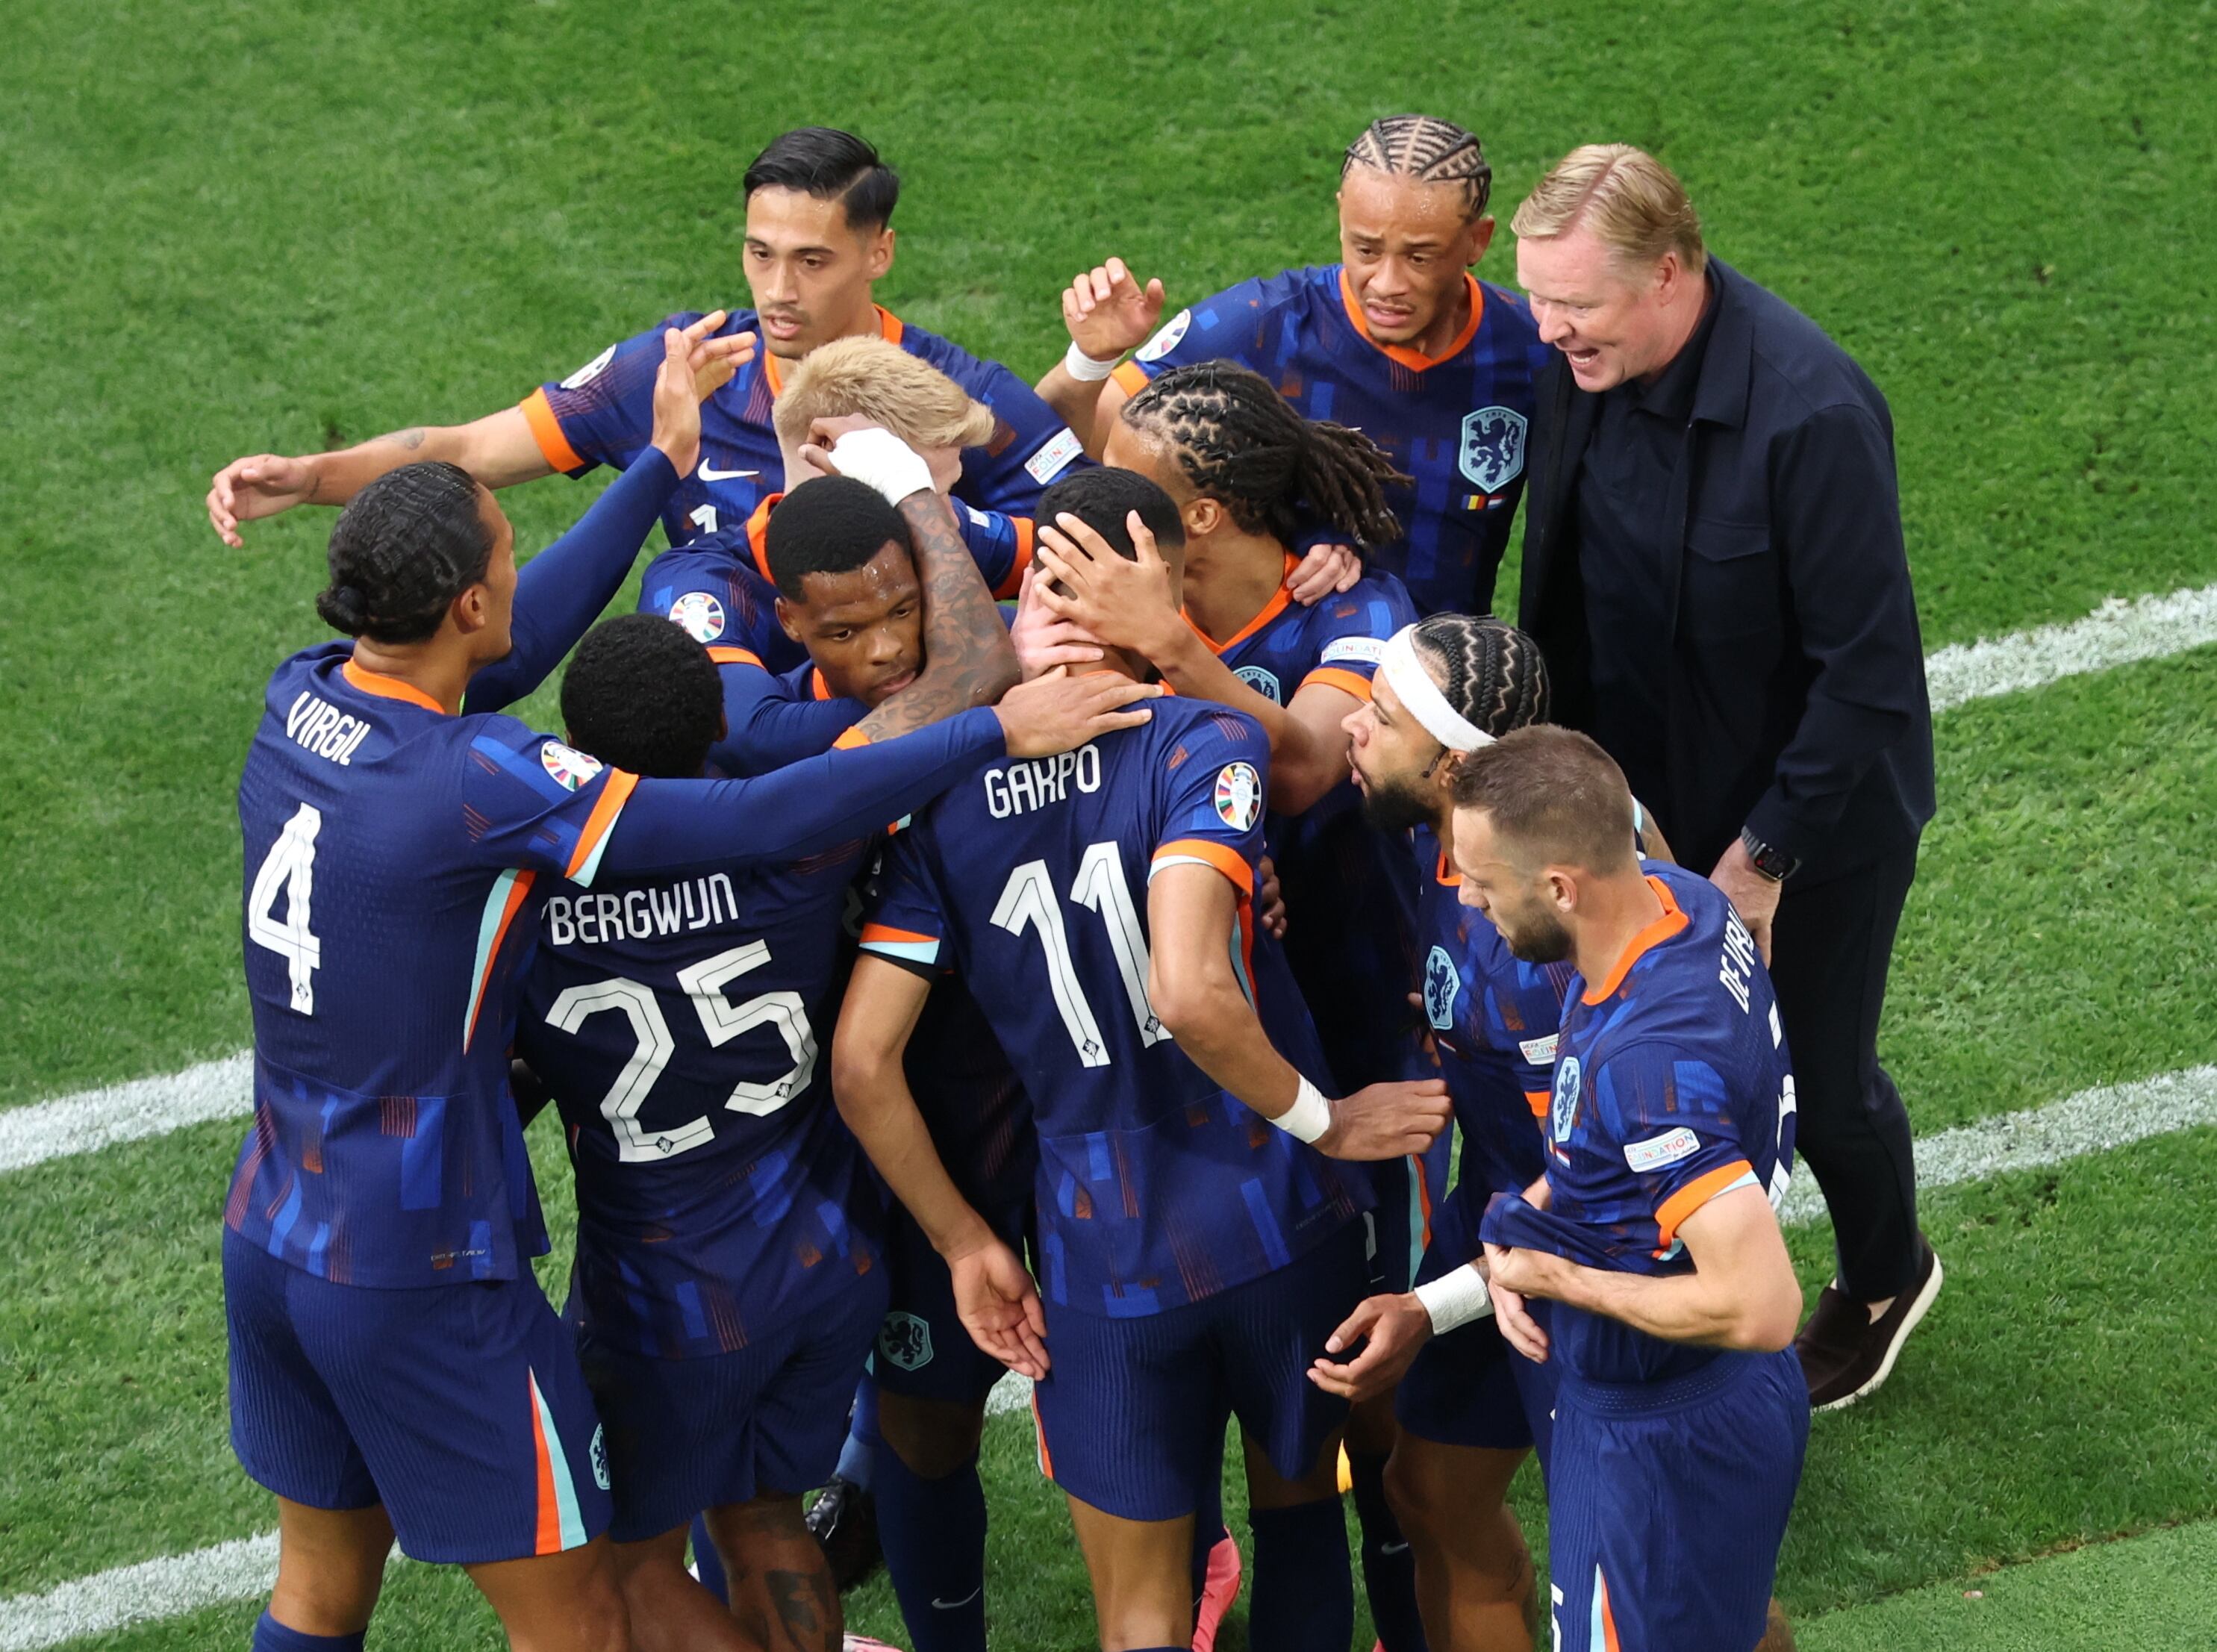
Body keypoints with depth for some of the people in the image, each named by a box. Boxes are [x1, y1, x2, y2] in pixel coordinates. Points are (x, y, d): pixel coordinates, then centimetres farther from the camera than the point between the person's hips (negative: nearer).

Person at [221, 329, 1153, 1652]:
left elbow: (504, 656, 14)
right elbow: (769, 821, -26)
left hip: (273, 1239, 8)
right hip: (421, 1276, -8)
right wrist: (1000, 732, -19)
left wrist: (665, 465, 20)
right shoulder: (481, 782, -26)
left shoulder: (300, 699, -4)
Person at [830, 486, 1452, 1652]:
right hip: (1276, 1211, -2)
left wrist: (967, 1247, 5)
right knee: (1300, 1503, 26)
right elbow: (1190, 992, -29)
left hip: (1102, 1249, 2)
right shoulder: (1200, 738, -15)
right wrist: (1322, 1120, -13)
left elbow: (861, 1066, -5)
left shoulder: (944, 797, -2)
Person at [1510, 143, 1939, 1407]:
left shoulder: (1811, 414, -32)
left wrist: (1765, 852, -20)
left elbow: (1870, 671, -25)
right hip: (1648, 802, 5)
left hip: (1813, 826, -5)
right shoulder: (1585, 363, -12)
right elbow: (1565, 579, 5)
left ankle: (1886, 1278, 45)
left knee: (1817, 1085, 15)